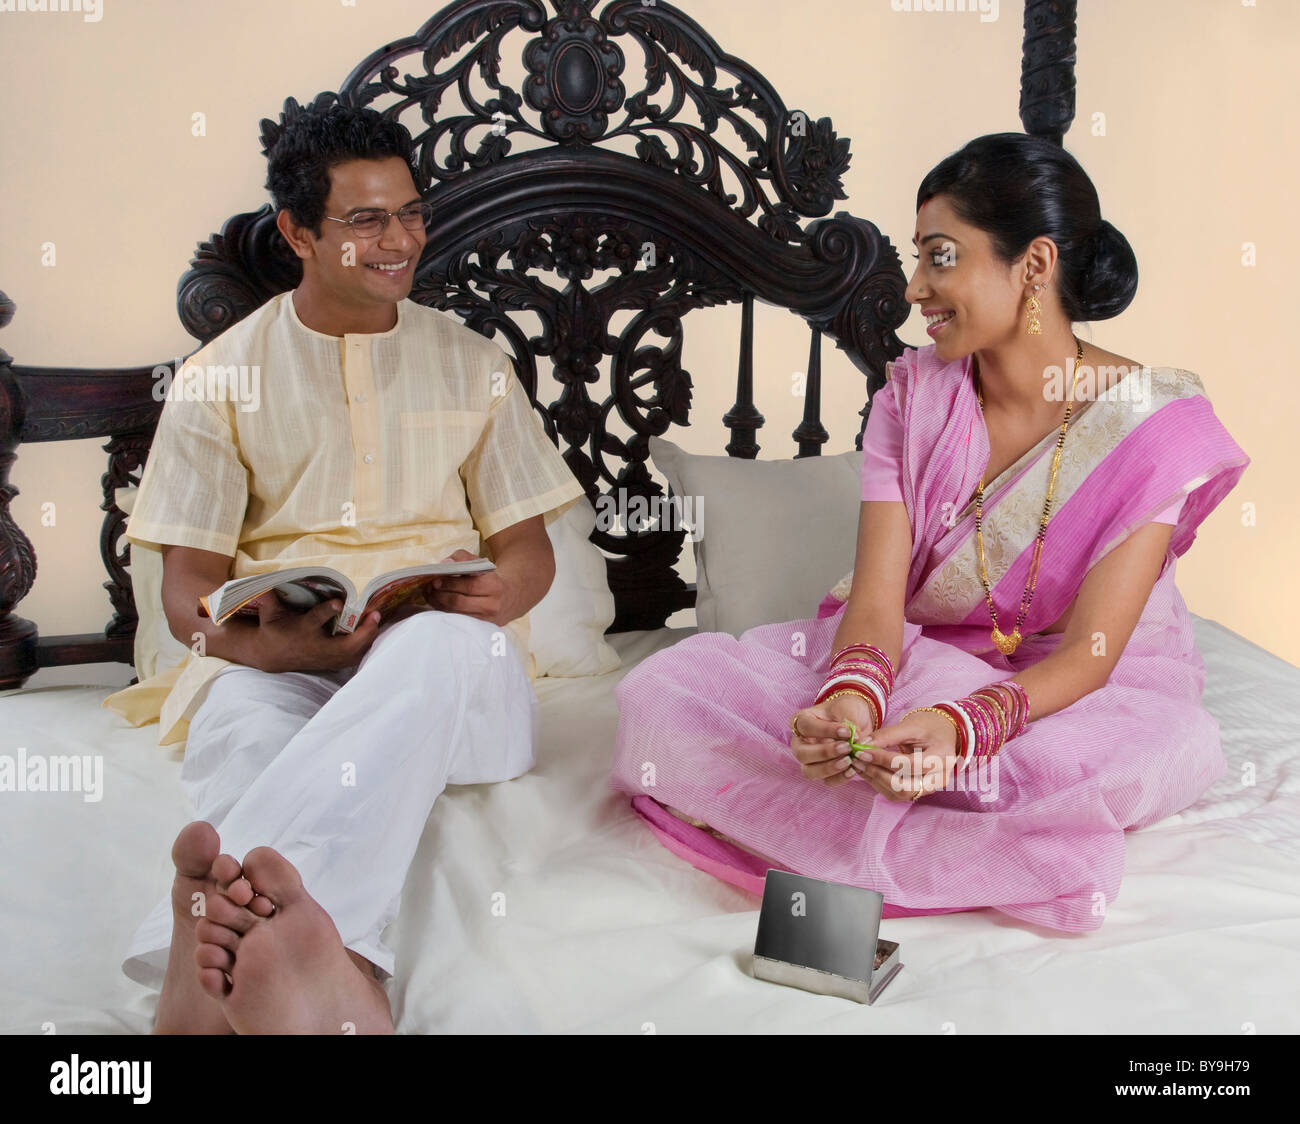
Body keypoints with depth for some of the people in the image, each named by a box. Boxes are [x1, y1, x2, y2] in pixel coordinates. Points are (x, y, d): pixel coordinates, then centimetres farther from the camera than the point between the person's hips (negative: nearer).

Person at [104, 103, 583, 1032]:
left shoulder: (472, 364, 19)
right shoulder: (221, 376, 13)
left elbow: (530, 550, 16)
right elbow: (188, 592, 7)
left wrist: (504, 590, -11)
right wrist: (274, 643, -18)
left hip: (447, 661, 1)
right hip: (273, 667, 0)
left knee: (439, 644, -38)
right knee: (252, 725, -37)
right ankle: (330, 971, -63)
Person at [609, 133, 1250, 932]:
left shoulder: (1150, 424, -13)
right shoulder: (915, 393, -2)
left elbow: (1088, 656, -20)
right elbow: (877, 596, -11)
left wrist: (962, 726, -40)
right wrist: (853, 692, -35)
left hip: (1092, 692, -2)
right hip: (921, 663, 3)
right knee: (667, 688, -18)